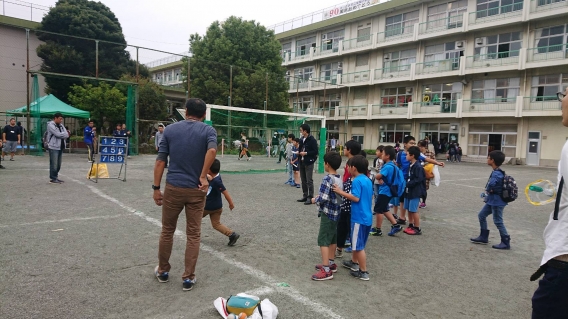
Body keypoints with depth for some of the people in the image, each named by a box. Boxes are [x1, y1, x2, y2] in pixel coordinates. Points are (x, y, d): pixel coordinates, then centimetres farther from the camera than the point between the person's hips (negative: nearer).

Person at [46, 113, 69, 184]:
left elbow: (66, 135, 7)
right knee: (54, 164, -6)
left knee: (58, 164, 12)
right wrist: (65, 134, -1)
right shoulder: (50, 125, -7)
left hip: (60, 147, 8)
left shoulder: (61, 125, 17)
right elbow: (58, 134, -17)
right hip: (54, 147, -8)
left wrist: (62, 135, -10)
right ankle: (52, 178, 1)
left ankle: (56, 177, 21)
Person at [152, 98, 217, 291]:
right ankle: (188, 278, 12)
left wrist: (156, 188, 5)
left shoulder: (170, 129, 5)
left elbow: (160, 161, 0)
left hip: (173, 188, 2)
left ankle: (163, 271, 32)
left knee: (167, 231, 18)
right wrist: (203, 176, -16)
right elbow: (212, 149, -24)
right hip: (196, 190, -1)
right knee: (193, 235, 8)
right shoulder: (208, 130, -1)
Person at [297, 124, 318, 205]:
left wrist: (306, 153, -19)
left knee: (309, 180, -4)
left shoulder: (312, 140, -11)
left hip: (309, 163, -8)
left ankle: (310, 197, 1)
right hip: (302, 162, 8)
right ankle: (305, 196, 22)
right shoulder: (301, 139, 11)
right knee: (303, 180, 13)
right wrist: (299, 152, 3)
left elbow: (315, 151, -14)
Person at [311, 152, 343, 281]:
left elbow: (323, 198, -25)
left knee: (323, 240, -5)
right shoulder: (339, 178, 7)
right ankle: (331, 263, 31)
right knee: (332, 238, 18)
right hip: (336, 212, 9)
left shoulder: (327, 179, -20)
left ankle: (326, 270, -5)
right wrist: (321, 196, 12)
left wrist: (315, 200, -6)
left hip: (327, 213, -9)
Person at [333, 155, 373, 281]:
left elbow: (356, 198, -25)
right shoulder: (367, 180, 10)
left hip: (359, 217, -9)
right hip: (367, 216, 9)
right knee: (356, 242, 24)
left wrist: (341, 192, -21)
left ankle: (364, 272, 7)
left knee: (359, 246, 0)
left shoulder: (357, 181, -17)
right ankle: (354, 262, 39)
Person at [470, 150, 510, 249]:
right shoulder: (496, 172, 7)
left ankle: (506, 243, 13)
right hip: (492, 200, 10)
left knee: (498, 221, 0)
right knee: (481, 215, 16)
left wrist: (487, 191, -17)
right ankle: (483, 237, 25)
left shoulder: (496, 174, -23)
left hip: (497, 201, -10)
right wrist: (486, 192, -7)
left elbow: (491, 185, -39)